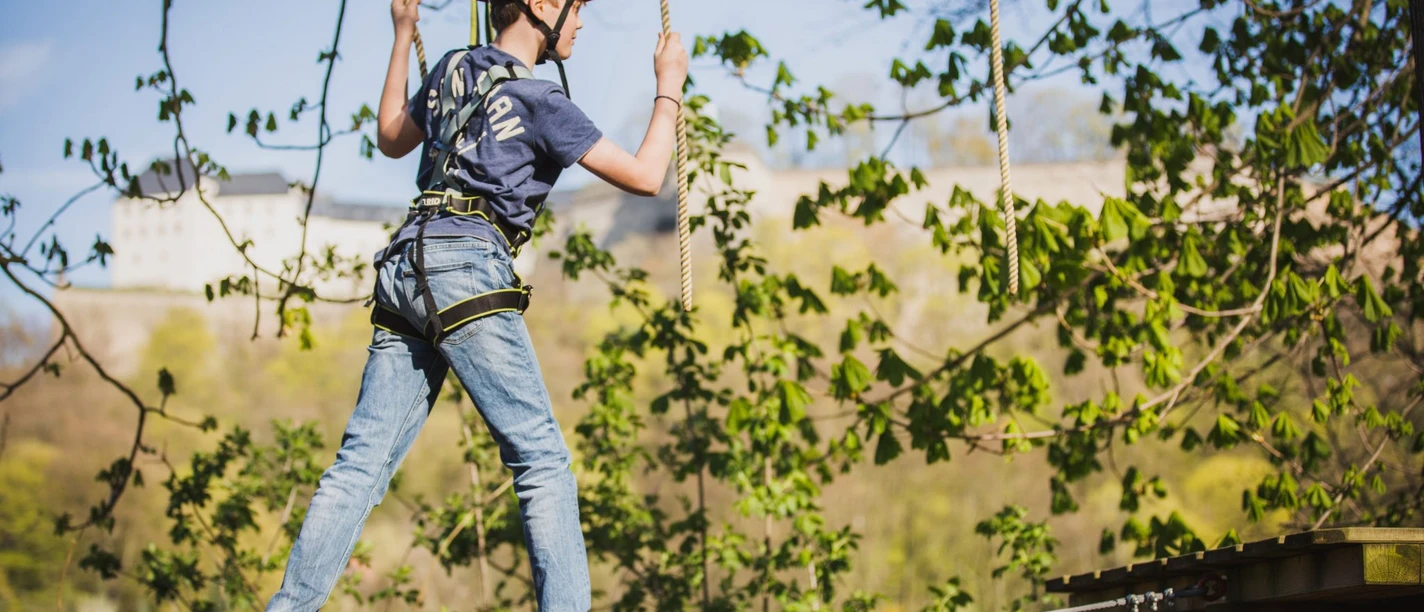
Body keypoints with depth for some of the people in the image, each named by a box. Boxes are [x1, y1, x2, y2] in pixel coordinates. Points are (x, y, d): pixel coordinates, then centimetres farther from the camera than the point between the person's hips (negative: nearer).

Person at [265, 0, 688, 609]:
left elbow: (390, 139, 37)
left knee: (361, 462, 3)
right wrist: (670, 86, 13)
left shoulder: (450, 68, 18)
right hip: (464, 268, -7)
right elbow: (644, 176, 0)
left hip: (403, 267, 7)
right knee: (542, 461, -6)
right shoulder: (539, 101, -1)